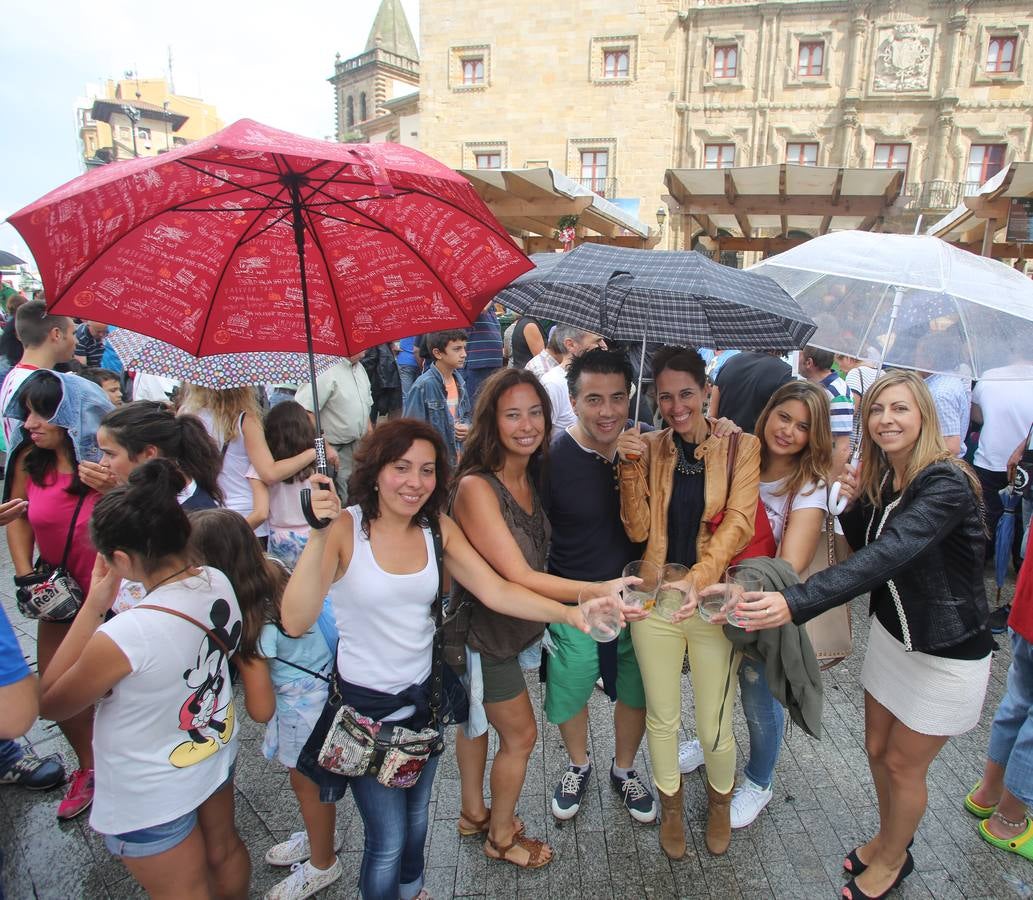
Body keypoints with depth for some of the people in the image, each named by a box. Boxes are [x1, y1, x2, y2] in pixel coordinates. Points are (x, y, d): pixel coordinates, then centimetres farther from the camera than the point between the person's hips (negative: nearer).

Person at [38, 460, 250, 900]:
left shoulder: (121, 637, -37)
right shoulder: (219, 583, -17)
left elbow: (50, 703, -17)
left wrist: (93, 605, -21)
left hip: (150, 798, -6)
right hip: (217, 753, 6)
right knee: (225, 851, 30)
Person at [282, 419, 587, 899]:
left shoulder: (439, 529, -7)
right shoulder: (344, 528, -21)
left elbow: (497, 592, -13)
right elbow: (295, 622, -31)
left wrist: (569, 613, -24)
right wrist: (318, 536, -41)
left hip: (423, 697, 5)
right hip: (365, 703, -4)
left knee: (416, 819, 25)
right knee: (388, 840, 5)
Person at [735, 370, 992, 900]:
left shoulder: (946, 484, -28)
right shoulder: (881, 479, -3)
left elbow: (888, 555, -42)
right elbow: (865, 546, 5)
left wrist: (796, 603, -53)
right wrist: (857, 503, -15)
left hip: (947, 656, -6)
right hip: (892, 634, 6)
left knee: (902, 766, 12)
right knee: (877, 749, 20)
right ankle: (889, 836, 48)